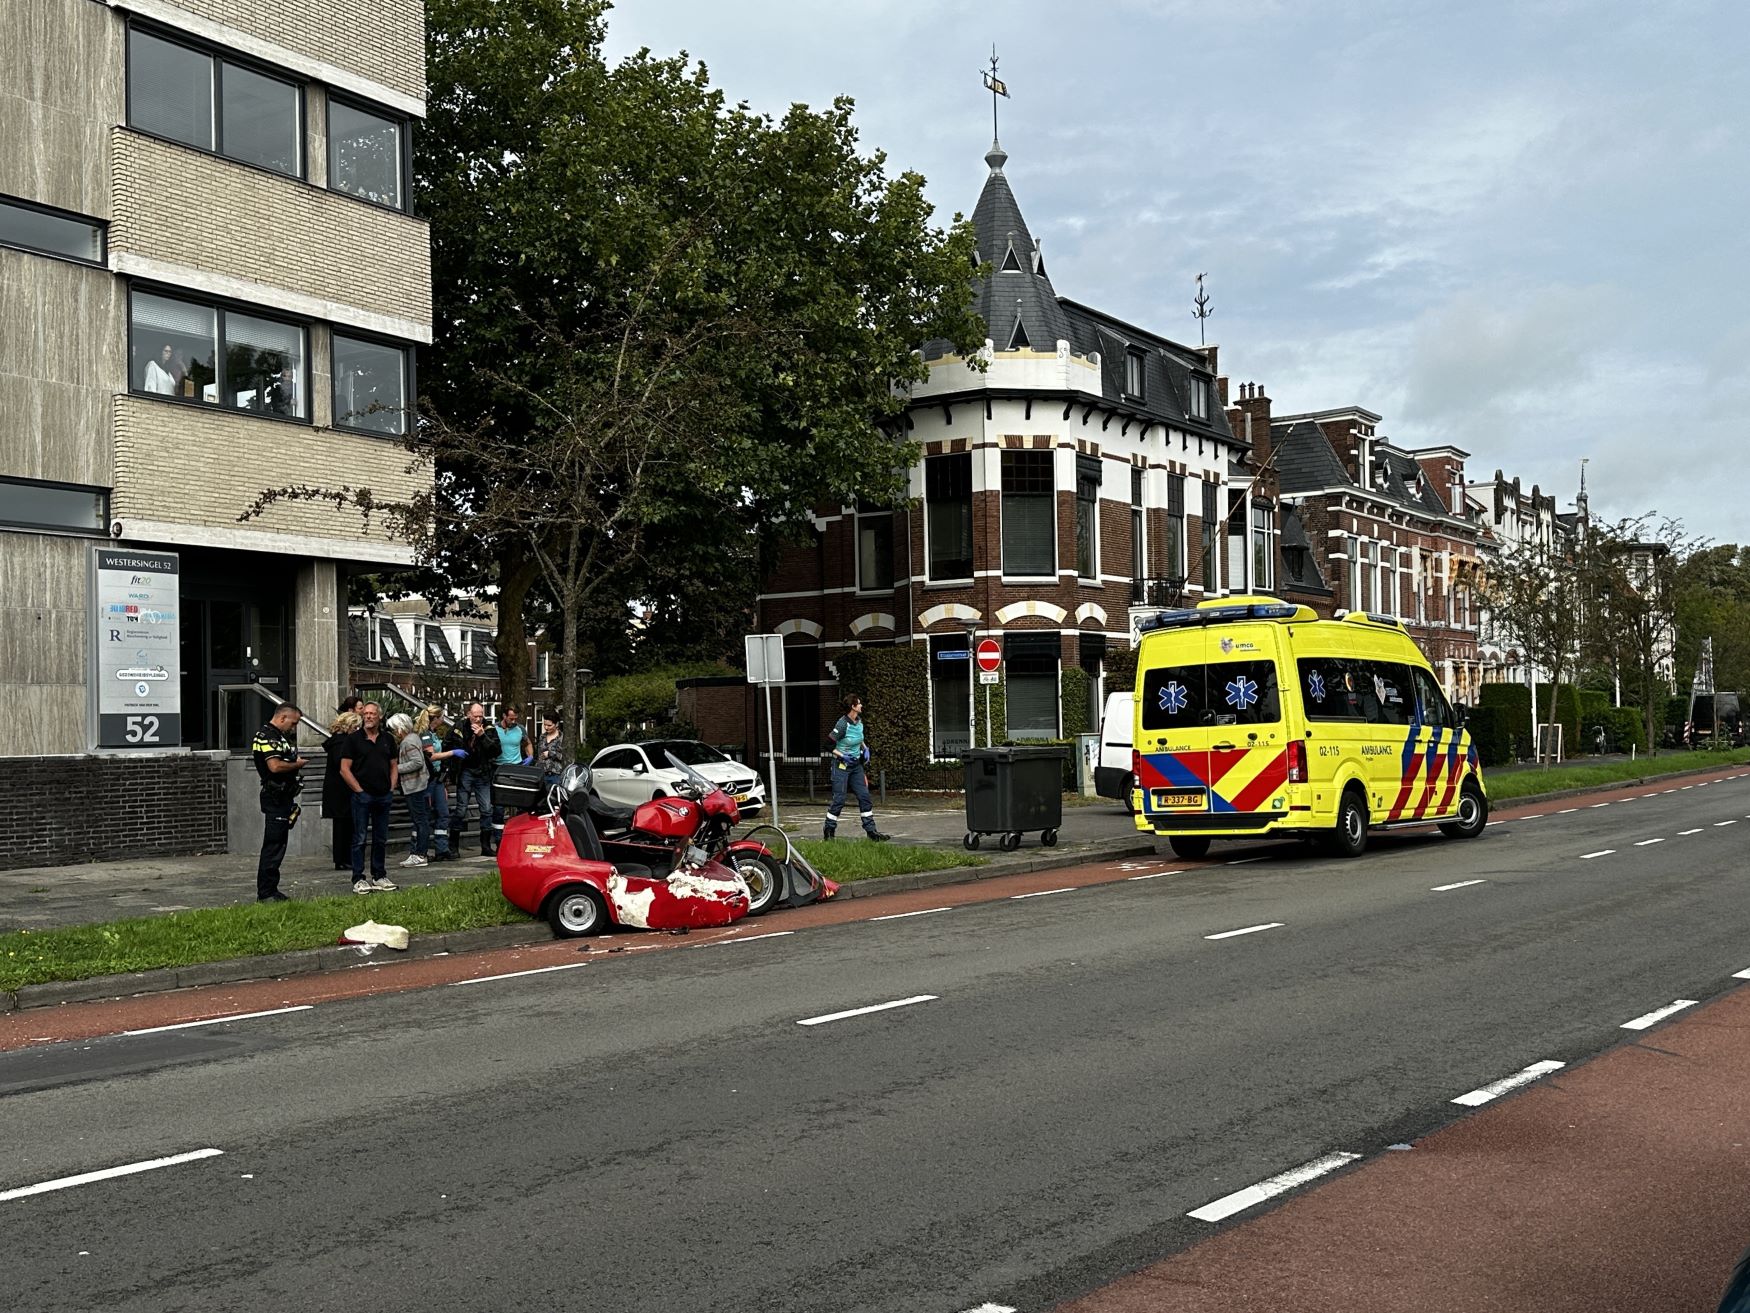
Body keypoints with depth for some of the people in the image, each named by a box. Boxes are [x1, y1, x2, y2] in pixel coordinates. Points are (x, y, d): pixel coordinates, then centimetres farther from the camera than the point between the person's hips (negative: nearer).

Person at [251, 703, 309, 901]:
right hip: (275, 798, -11)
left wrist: (296, 761, 10)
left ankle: (271, 890, 20)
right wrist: (298, 764, -10)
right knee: (272, 846, -8)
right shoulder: (267, 736, -14)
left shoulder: (281, 736, 19)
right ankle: (265, 894, -5)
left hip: (283, 797, 11)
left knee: (279, 844, 14)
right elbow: (275, 766, -24)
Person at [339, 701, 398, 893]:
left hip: (384, 796, 4)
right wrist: (359, 790, -9)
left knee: (381, 839, 10)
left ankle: (379, 875, 19)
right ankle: (358, 879, 1)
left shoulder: (388, 739, 11)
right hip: (362, 796, -4)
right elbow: (344, 769, -5)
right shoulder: (353, 739, -2)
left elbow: (393, 766, 16)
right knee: (360, 839, -2)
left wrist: (392, 788, 4)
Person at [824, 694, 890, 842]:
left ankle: (871, 831, 8)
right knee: (839, 799, -5)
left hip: (856, 764, 7)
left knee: (865, 797, 4)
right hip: (841, 765, -7)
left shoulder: (859, 721, 4)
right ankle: (828, 831, 10)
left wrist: (865, 748, 9)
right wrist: (842, 756, -21)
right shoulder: (843, 724, -20)